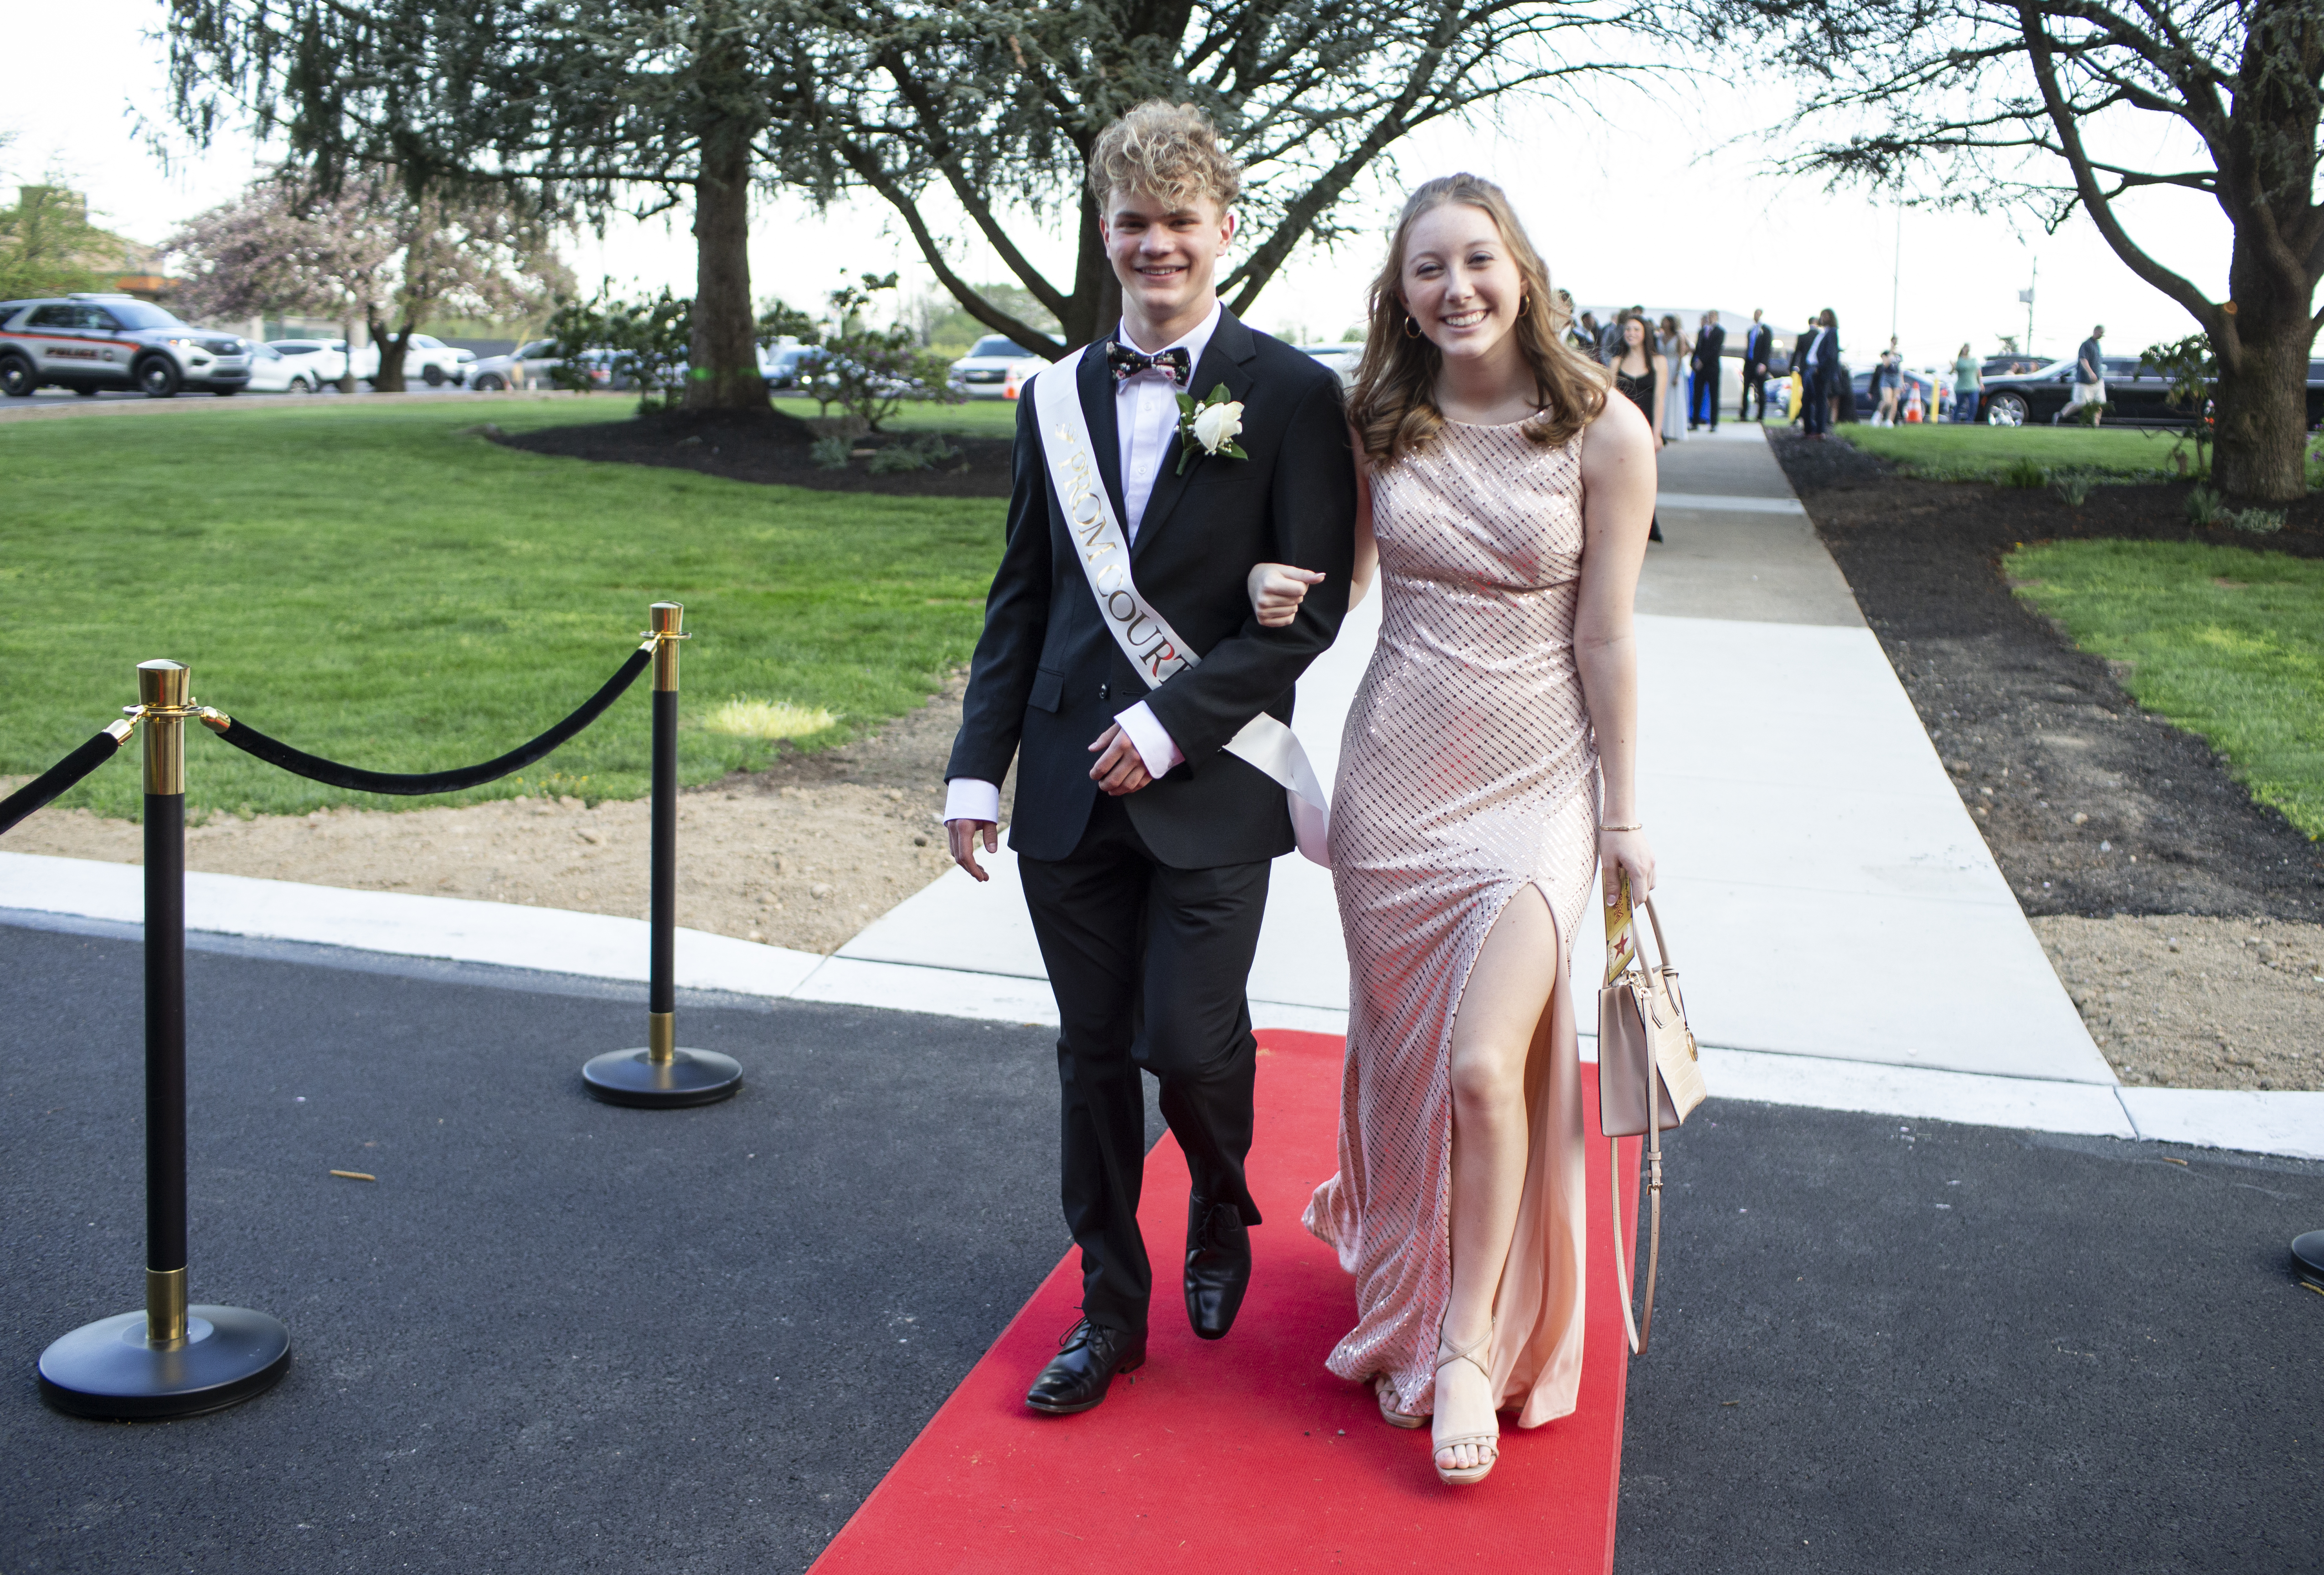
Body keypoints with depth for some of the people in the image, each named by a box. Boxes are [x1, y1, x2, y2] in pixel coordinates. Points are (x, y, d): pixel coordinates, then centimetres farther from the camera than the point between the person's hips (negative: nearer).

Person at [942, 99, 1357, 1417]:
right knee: (1095, 1054, 10)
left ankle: (1222, 1215, 30)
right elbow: (1022, 600, 13)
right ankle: (1111, 1307, 26)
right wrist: (979, 764, 6)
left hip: (1209, 789, -4)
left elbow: (1310, 607, -8)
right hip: (1072, 791, 4)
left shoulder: (1293, 396, -4)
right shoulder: (1059, 399, 11)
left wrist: (1172, 722, -15)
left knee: (1190, 1041, -5)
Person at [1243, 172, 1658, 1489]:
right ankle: (1396, 1240, 42)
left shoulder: (1603, 431, -6)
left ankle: (1474, 1344, 8)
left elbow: (1608, 642, -4)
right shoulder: (1380, 424, 3)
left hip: (1534, 784, -3)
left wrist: (1624, 817, -2)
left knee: (1485, 1065, -12)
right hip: (1396, 773, 3)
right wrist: (1285, 592, -6)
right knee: (1400, 1051, 12)